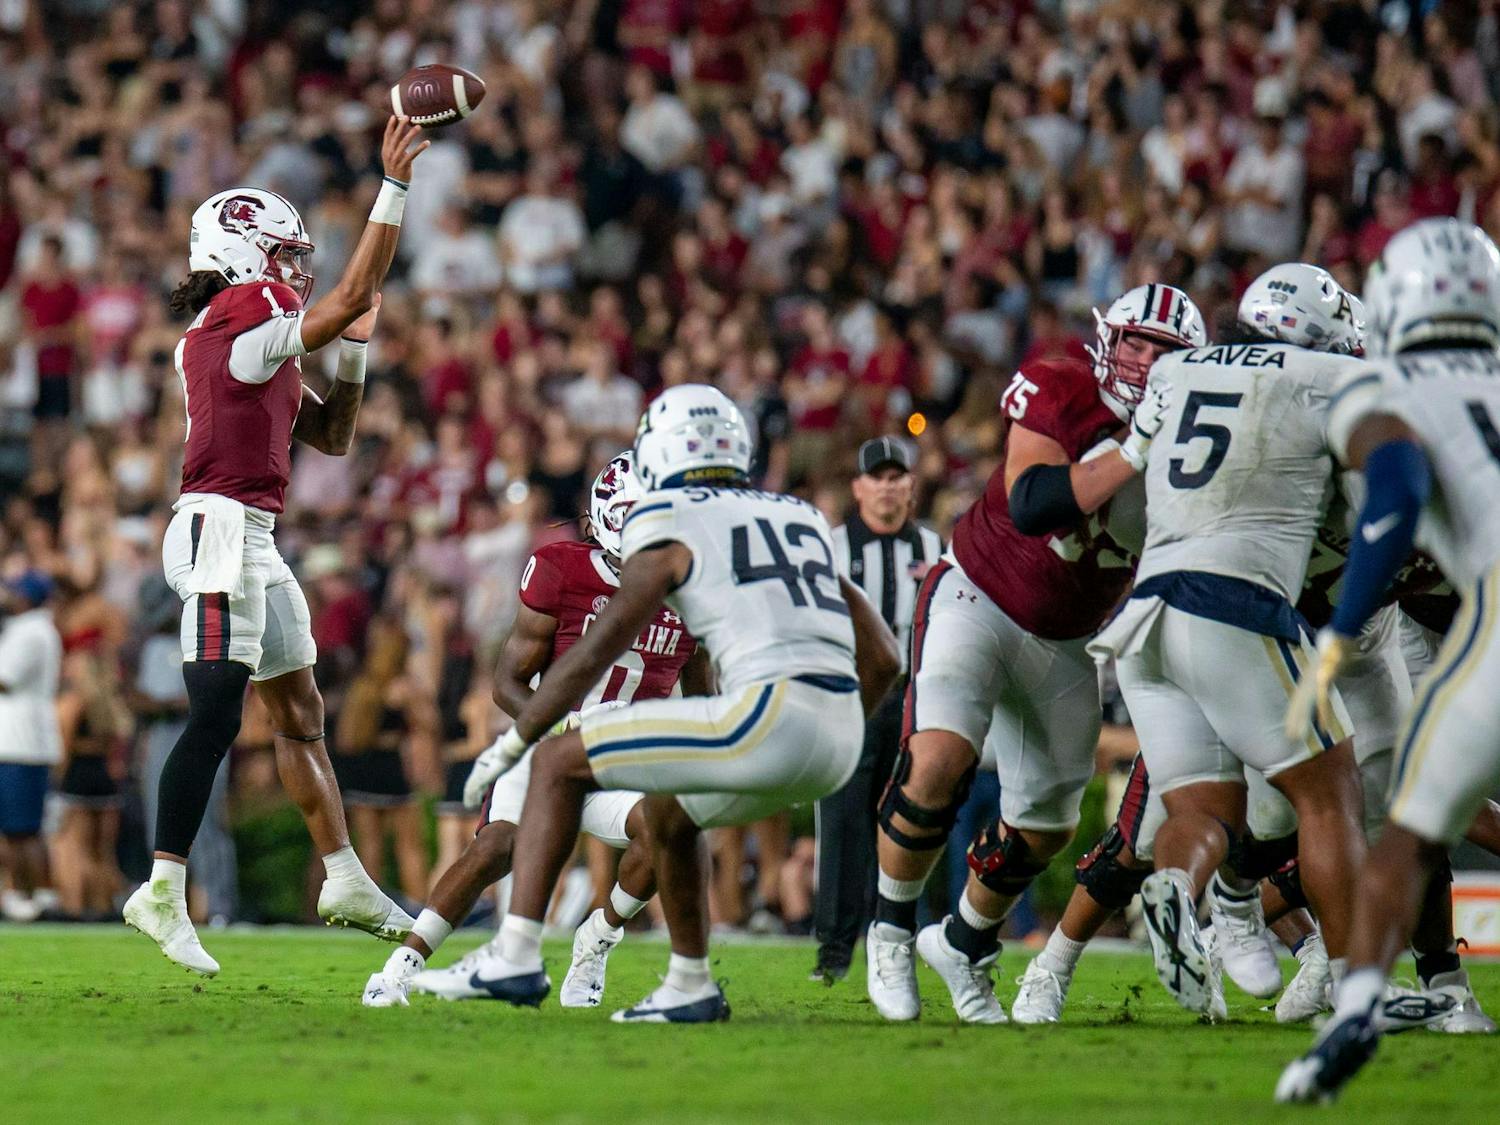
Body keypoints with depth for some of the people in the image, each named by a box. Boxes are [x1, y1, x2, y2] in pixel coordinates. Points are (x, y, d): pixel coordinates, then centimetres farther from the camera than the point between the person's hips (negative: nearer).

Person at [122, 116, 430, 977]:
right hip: (221, 527, -11)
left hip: (250, 540, 11)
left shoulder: (251, 344, 20)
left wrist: (355, 349, 14)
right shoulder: (248, 313, -7)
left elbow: (333, 436, 24)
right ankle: (164, 891, -12)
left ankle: (345, 880, 15)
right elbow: (355, 293, -14)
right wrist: (393, 186, -12)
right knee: (216, 717, -12)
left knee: (301, 712, 12)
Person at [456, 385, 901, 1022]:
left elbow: (597, 651, 2)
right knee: (667, 810, 31)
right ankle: (690, 989, 36)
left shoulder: (670, 525, 6)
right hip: (840, 741, 7)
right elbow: (882, 658, 25)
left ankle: (516, 957, -4)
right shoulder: (798, 519, 26)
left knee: (559, 764, 4)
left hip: (770, 717, -7)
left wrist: (509, 746, 11)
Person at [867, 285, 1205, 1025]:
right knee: (938, 761, -26)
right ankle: (891, 934, -2)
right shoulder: (1059, 398, -20)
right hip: (977, 599, -5)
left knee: (1045, 827, 9)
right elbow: (1030, 508, -35)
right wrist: (1133, 450, -39)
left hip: (1064, 644, 5)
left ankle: (963, 943, 37)